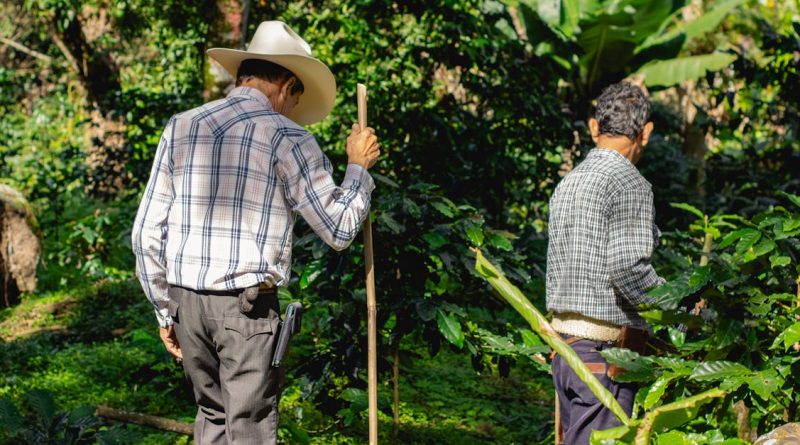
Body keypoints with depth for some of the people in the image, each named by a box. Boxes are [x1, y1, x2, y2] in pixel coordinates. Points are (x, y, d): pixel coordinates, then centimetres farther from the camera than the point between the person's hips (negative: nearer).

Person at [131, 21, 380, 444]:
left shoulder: (180, 127, 7)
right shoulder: (285, 137, -7)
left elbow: (146, 234, 7)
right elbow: (338, 230, -3)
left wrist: (165, 311, 15)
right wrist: (359, 167, 12)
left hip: (186, 300, 5)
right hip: (248, 306, -5)